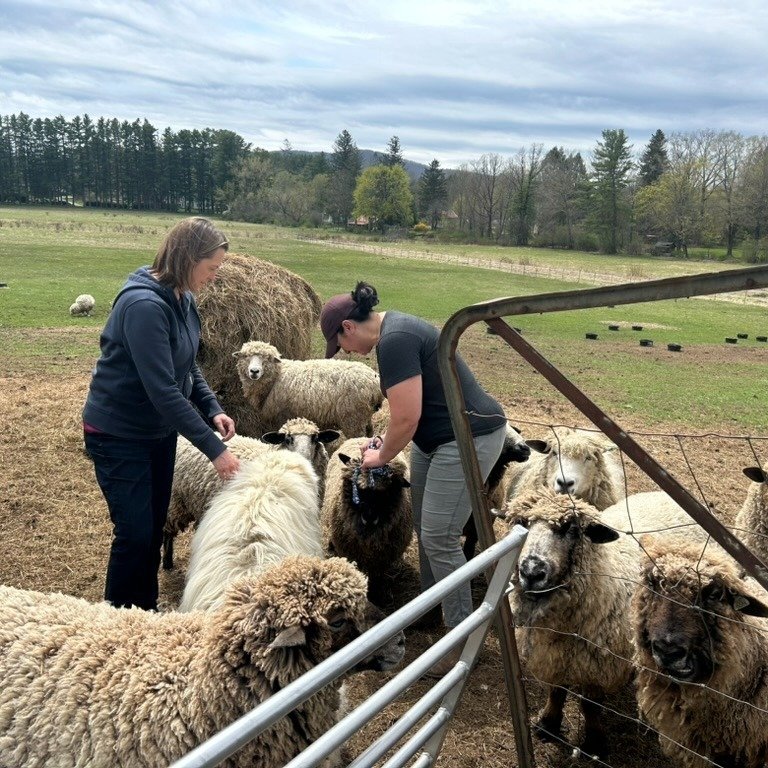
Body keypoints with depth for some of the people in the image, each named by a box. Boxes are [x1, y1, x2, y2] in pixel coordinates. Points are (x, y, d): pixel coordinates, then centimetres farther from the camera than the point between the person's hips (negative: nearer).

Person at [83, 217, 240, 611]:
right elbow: (163, 390, -31)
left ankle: (146, 613, 32)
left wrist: (213, 409, -6)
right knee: (135, 533, -3)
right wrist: (213, 448, -28)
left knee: (155, 527, 16)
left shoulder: (183, 298, -1)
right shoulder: (144, 305, -28)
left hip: (159, 430, 8)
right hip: (119, 435, -8)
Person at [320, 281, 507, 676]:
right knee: (424, 527, 16)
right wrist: (385, 441, 15)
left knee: (439, 538, -7)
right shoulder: (393, 328, 10)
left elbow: (406, 417, -22)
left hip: (468, 439, -10)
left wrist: (382, 457, -6)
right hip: (438, 437, 10)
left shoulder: (395, 341, -22)